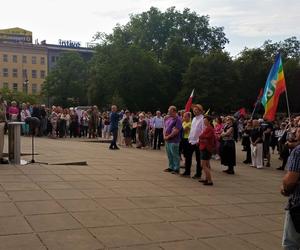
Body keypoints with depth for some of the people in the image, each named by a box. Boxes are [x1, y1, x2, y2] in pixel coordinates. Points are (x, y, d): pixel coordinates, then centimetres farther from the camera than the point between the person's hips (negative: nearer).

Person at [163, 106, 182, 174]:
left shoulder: (177, 119, -12)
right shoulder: (167, 118, 12)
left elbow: (176, 131, -19)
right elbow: (165, 127, 18)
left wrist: (168, 136, -15)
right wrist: (164, 136, 2)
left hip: (174, 141, -8)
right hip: (167, 140, 8)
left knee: (175, 155, -2)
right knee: (169, 155, 15)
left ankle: (176, 169, 5)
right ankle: (171, 167, 26)